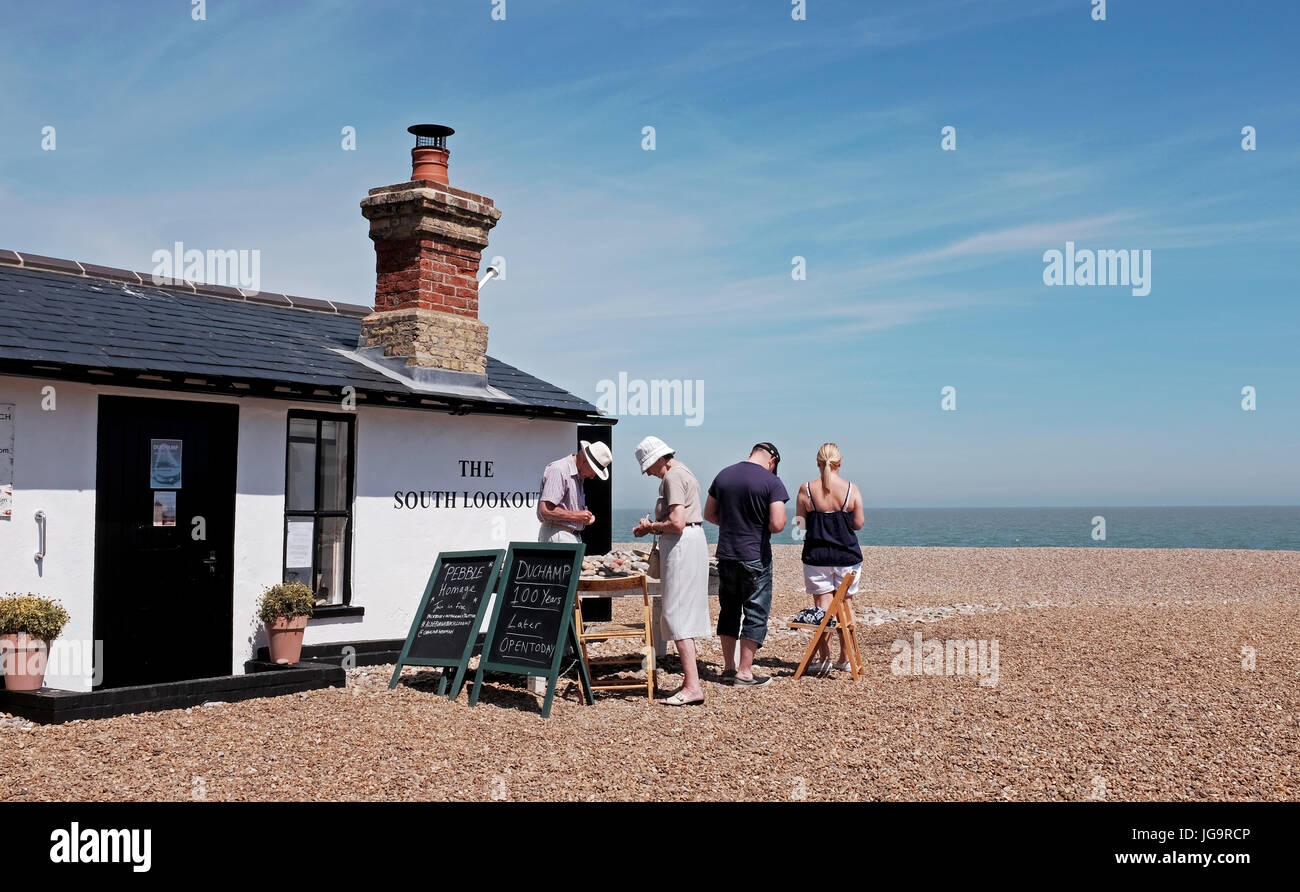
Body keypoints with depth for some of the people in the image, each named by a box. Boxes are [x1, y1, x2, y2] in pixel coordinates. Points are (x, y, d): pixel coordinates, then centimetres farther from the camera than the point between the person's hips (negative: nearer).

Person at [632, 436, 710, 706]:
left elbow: (677, 523, -22)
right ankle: (690, 681, 17)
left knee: (677, 615, -9)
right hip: (692, 542, 11)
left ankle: (692, 686, -12)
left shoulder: (673, 476, -13)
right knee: (685, 612, 13)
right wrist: (653, 526, 14)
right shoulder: (682, 472, 19)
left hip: (681, 546, -11)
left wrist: (652, 527, -6)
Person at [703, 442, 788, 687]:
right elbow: (777, 524, -19)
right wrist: (762, 526, 2)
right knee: (756, 613, 4)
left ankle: (729, 667, 22)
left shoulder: (723, 475, 6)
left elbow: (709, 514, 12)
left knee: (729, 610, 16)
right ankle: (744, 672, 4)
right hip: (756, 557, -5)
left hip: (726, 555, 5)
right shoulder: (772, 482, -11)